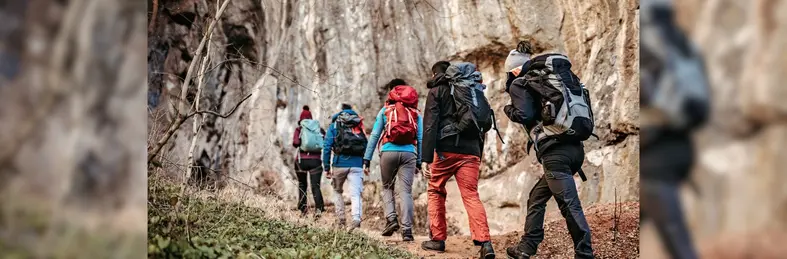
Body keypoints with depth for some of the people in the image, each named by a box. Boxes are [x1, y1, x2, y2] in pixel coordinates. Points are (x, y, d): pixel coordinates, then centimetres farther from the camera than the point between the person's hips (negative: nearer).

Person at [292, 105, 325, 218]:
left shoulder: (299, 129, 1)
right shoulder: (319, 129, 8)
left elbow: (295, 143, -12)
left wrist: (297, 143, 9)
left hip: (301, 160, -1)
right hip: (316, 160, 1)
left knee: (302, 185, 16)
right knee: (315, 186, -3)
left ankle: (303, 209, 12)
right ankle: (318, 208, -24)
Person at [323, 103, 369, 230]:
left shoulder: (334, 125, 10)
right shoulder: (359, 125, 16)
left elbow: (327, 147, 1)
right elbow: (366, 146, 11)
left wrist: (326, 167, 2)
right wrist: (364, 165, 15)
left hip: (340, 163, -1)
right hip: (357, 164, 1)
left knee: (337, 191, 21)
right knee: (355, 194, -6)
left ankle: (340, 219, 14)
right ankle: (356, 218, -27)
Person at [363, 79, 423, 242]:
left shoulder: (385, 110, 11)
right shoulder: (416, 113, 15)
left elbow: (374, 135, 6)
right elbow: (420, 138, 10)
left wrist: (367, 159, 7)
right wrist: (419, 161, 14)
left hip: (389, 152, -1)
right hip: (409, 153, 1)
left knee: (387, 187, 17)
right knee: (406, 191, -1)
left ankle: (391, 218, -4)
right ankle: (407, 230, -9)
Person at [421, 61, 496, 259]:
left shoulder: (437, 91, 6)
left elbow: (430, 126, -6)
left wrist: (426, 158, -10)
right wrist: (478, 155, 23)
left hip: (446, 149, -4)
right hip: (471, 151, 4)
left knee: (436, 191, 15)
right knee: (471, 196, -2)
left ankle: (438, 239, 13)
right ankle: (484, 242, -20)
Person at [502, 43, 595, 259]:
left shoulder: (519, 84, 3)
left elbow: (524, 115, -9)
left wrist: (509, 110, 10)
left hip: (555, 151, -8)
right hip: (574, 147, 8)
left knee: (570, 206, -9)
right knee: (537, 197, 20)